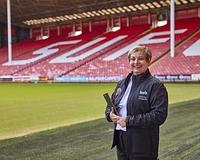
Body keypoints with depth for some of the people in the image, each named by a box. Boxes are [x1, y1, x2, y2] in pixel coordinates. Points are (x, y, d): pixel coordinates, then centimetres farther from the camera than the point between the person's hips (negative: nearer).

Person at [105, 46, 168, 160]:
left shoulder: (156, 86, -10)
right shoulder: (122, 84, 11)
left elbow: (159, 115, -19)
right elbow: (111, 105, 20)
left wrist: (129, 120, -20)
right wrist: (110, 115, -4)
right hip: (121, 142, 6)